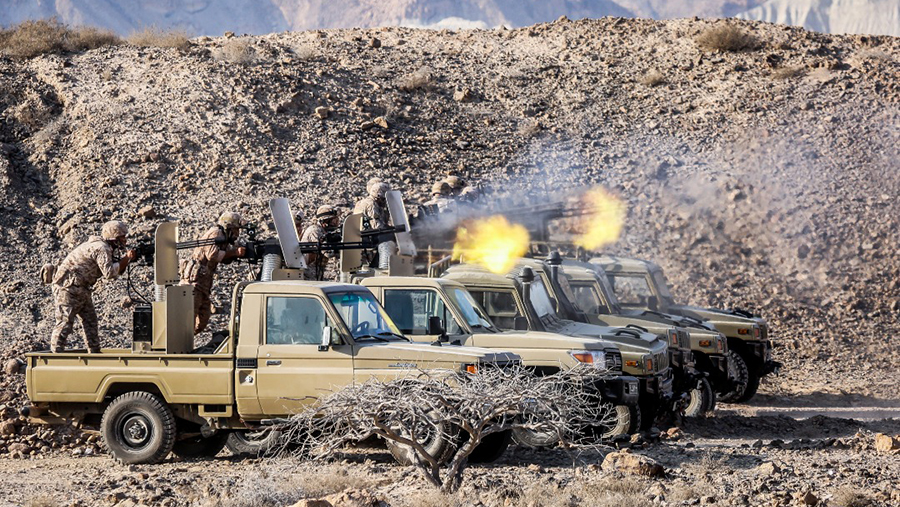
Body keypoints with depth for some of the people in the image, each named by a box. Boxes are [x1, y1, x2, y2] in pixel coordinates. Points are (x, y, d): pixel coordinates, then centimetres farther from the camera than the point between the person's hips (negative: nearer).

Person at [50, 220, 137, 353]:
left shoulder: (105, 248, 15)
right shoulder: (101, 248, -18)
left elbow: (117, 270, 17)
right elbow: (109, 272, -28)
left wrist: (127, 258, 1)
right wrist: (126, 259, -19)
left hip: (80, 289, 11)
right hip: (68, 287, -11)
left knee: (90, 320, 12)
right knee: (65, 322, -12)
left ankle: (95, 353, 18)